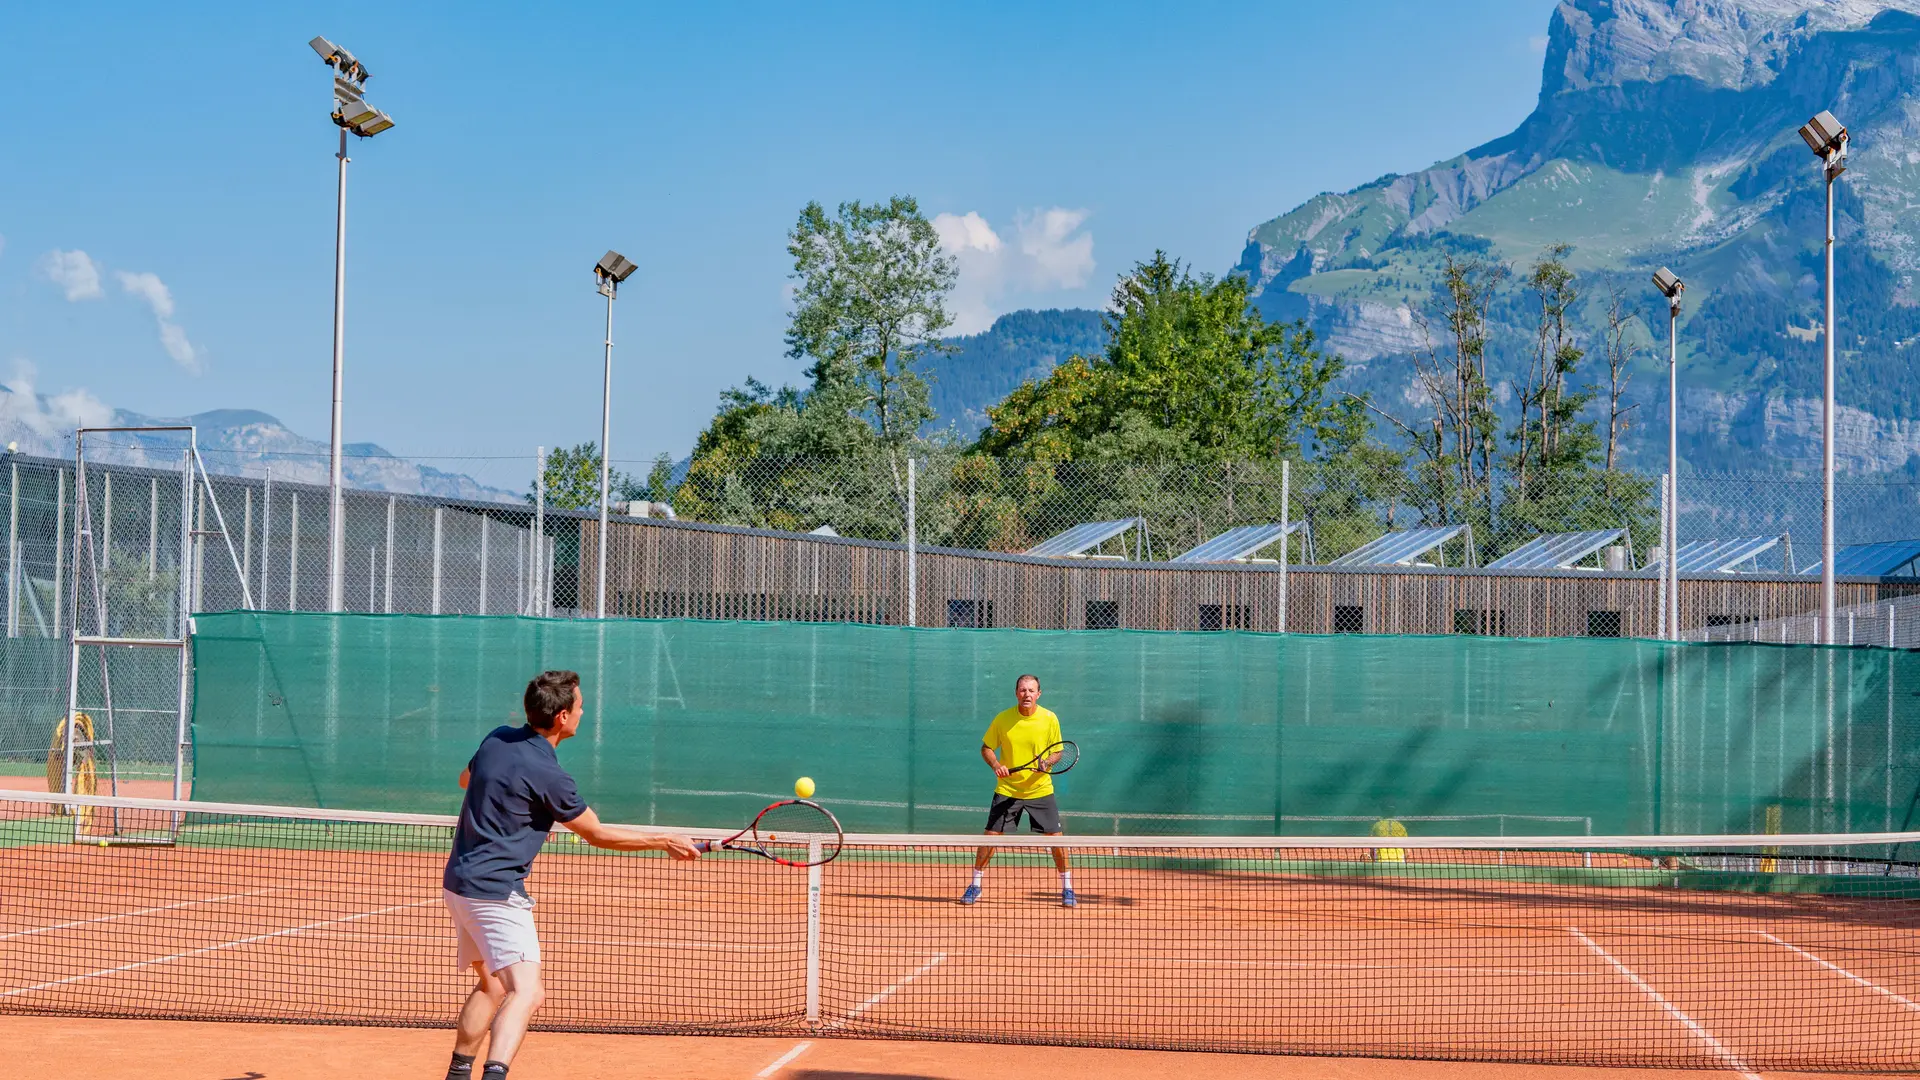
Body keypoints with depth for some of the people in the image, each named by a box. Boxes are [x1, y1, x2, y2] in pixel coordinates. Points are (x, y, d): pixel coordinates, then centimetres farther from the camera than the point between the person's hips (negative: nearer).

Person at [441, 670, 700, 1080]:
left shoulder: (497, 739, 5)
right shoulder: (547, 775, -17)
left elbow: (466, 778, 27)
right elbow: (598, 834, -6)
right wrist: (665, 842, 1)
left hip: (459, 882, 9)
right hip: (496, 891, -9)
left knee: (491, 986, 25)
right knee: (525, 992, -20)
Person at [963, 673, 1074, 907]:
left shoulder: (1050, 719, -6)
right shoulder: (1002, 719, -6)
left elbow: (1057, 752, 2)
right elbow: (986, 748, 4)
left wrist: (1047, 763, -19)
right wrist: (996, 765, -15)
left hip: (1040, 789, 0)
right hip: (1007, 789, 0)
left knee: (1055, 837, -4)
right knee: (991, 835, -3)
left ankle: (1067, 888, 10)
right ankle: (975, 885, 12)